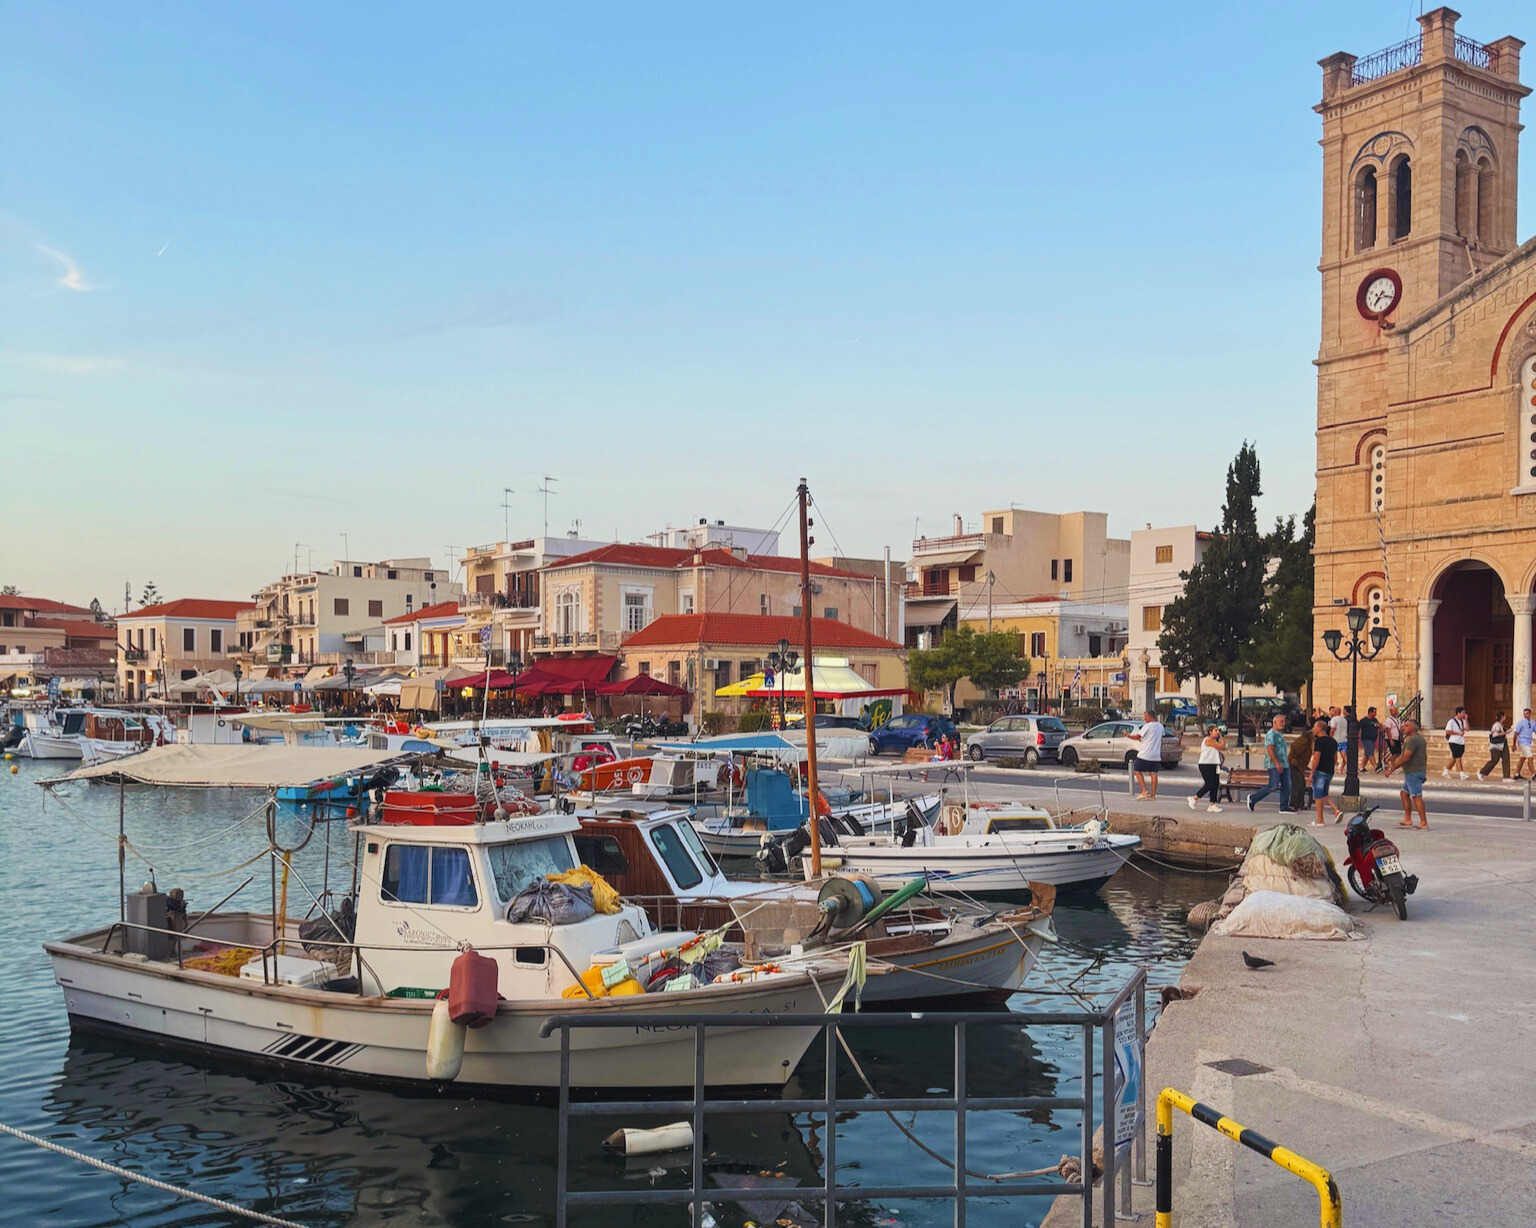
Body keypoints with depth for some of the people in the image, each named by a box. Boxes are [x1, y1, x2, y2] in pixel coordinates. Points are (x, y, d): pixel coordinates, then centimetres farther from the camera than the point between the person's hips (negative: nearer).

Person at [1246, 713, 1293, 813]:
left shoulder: (1280, 734, 20)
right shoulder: (1271, 734, -10)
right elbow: (1270, 750, -19)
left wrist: (1287, 761, 23)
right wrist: (1277, 763, -24)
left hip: (1283, 764, 10)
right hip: (1274, 765, -10)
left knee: (1286, 786, 4)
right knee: (1273, 786, -11)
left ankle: (1284, 807, 8)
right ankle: (1253, 798, 1)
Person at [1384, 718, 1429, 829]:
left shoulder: (1413, 739, -16)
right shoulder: (1419, 738, 17)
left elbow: (1405, 757, -21)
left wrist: (1392, 769, -16)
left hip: (1413, 772, -11)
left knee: (1417, 796, -11)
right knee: (1404, 793, 16)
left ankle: (1424, 823, -12)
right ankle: (1407, 820, 18)